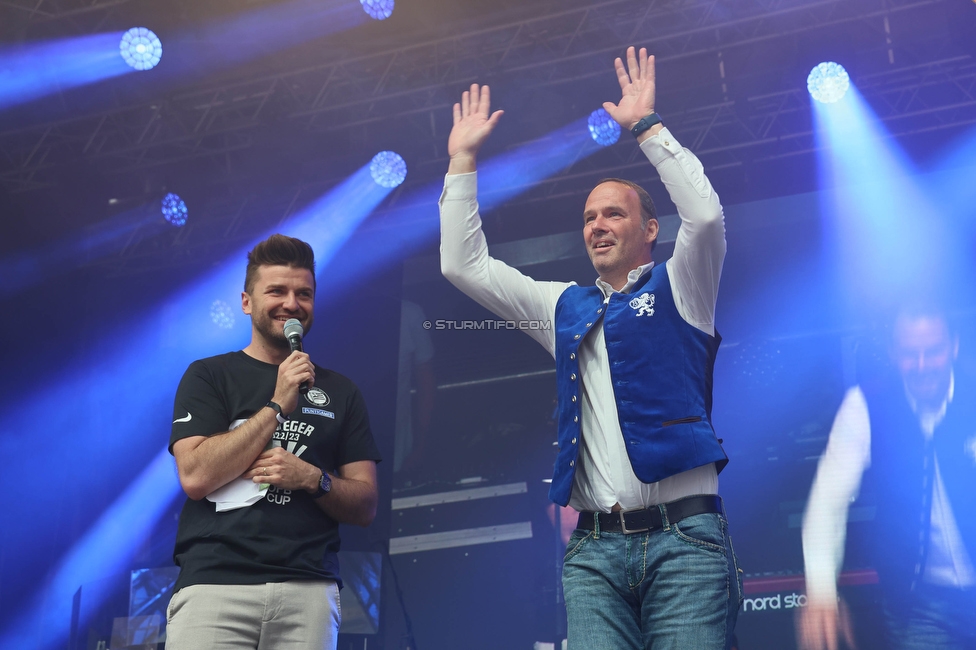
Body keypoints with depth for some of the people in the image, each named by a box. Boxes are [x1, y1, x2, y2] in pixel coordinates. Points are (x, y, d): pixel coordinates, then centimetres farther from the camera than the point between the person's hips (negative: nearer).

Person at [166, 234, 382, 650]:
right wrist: (278, 405, -7)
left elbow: (365, 507, 12)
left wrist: (313, 479, -8)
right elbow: (196, 476, -6)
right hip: (216, 583, -2)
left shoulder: (340, 392, 13)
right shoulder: (208, 377, 7)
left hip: (309, 591, 2)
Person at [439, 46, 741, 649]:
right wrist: (463, 159, 20)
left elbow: (706, 215, -8)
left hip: (683, 537, -3)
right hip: (594, 548, 4)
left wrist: (646, 126, -3)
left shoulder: (678, 291, 11)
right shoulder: (565, 307, 23)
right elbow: (464, 265, 22)